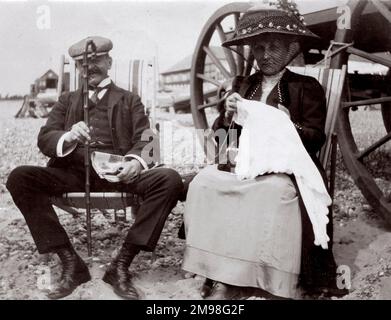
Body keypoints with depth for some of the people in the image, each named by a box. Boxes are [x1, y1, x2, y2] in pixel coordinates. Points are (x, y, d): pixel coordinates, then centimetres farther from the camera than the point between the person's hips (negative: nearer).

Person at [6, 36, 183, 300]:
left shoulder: (130, 100, 21)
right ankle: (71, 263, -18)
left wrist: (137, 161, -18)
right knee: (19, 178, -25)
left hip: (118, 172, -1)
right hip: (73, 171, 2)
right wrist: (69, 137, -14)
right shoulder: (67, 100, 25)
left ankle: (122, 264, -21)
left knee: (170, 179, -29)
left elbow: (145, 140, 7)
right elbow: (44, 140, 11)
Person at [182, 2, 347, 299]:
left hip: (284, 168, -4)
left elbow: (317, 139, 0)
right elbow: (220, 137, 14)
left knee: (276, 191, -37)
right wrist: (228, 114, -7)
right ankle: (221, 272, -19)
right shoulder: (241, 84, 17)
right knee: (203, 182, -24)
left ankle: (278, 281, -24)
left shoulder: (307, 87, 6)